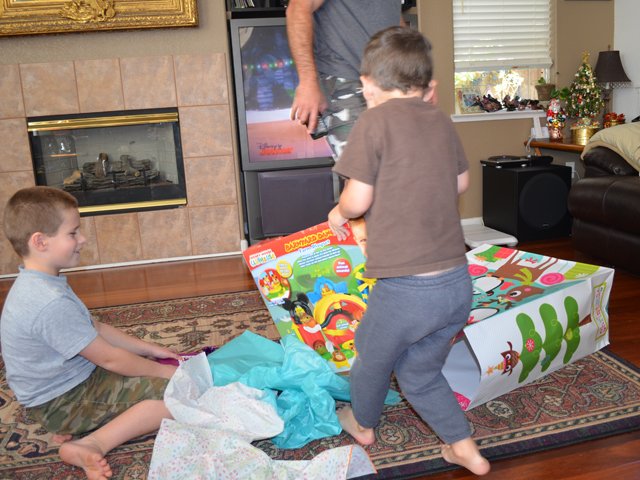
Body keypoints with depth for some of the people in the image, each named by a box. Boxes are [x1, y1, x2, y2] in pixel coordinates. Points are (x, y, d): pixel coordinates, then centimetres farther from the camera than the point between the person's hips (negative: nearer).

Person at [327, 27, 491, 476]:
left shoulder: (374, 122, -9)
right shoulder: (441, 121, 8)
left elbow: (358, 200, -11)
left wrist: (338, 214, 10)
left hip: (406, 288, -5)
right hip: (458, 284, 6)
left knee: (373, 355, 24)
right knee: (420, 371, 27)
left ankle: (362, 422, 48)